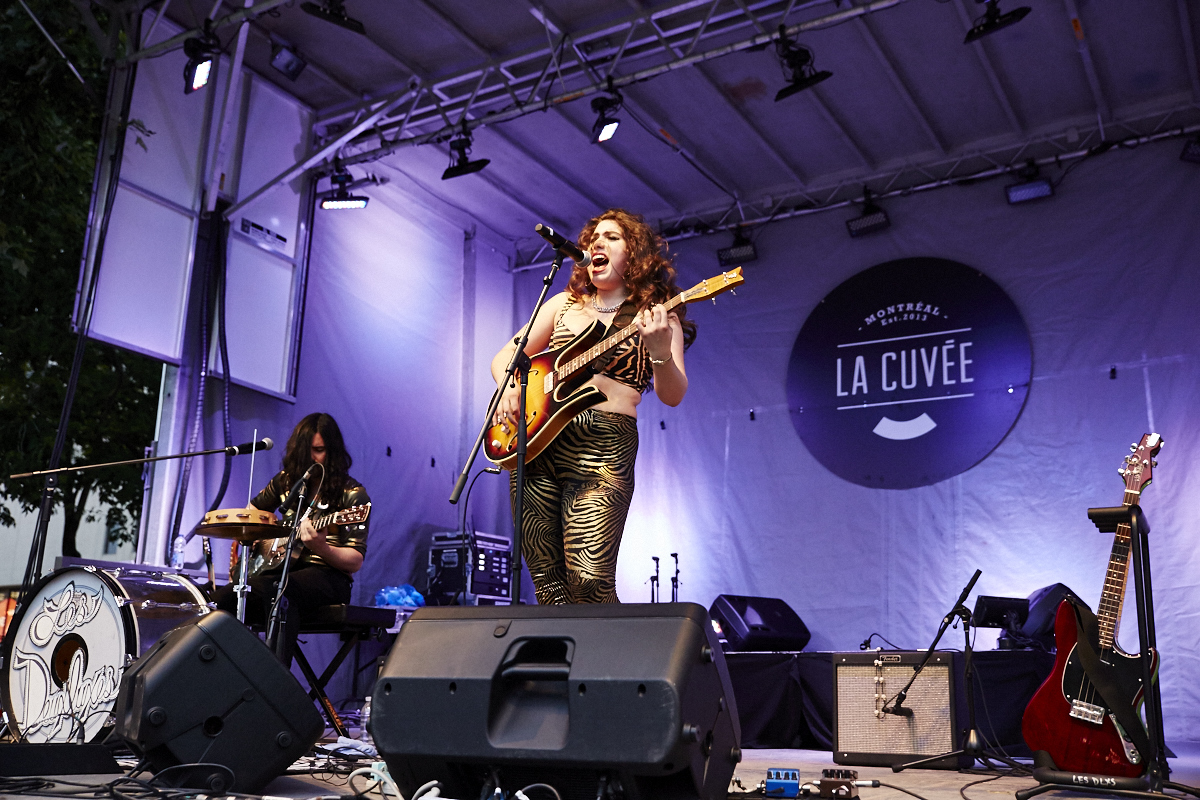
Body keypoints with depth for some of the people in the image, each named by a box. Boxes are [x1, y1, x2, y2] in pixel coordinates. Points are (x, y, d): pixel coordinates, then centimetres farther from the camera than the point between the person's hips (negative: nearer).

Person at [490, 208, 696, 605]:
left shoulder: (657, 316, 7)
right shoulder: (564, 304, 19)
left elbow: (673, 395, -5)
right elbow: (504, 357, 20)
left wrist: (660, 351, -25)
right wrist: (509, 389, -2)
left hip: (604, 449, -4)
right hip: (535, 441, 4)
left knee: (589, 583, -17)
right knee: (547, 584, 1)